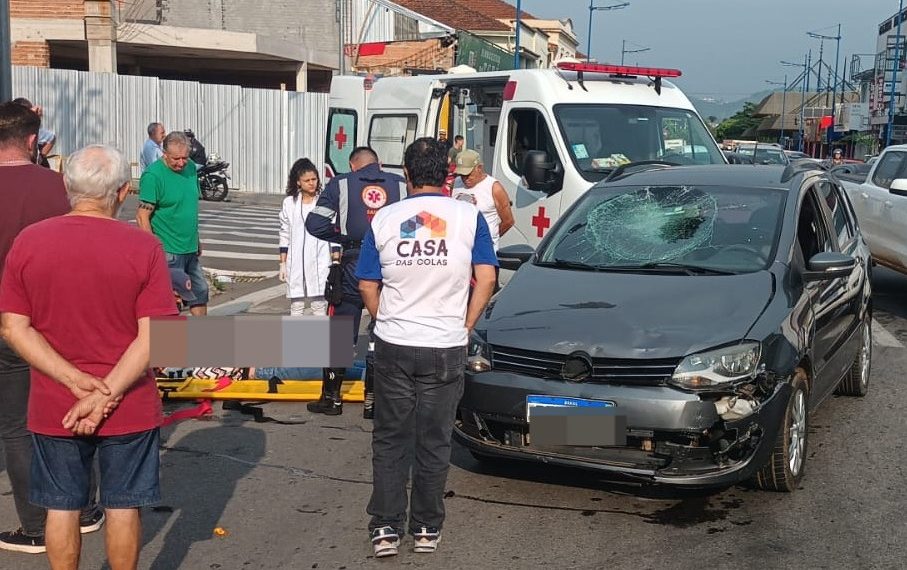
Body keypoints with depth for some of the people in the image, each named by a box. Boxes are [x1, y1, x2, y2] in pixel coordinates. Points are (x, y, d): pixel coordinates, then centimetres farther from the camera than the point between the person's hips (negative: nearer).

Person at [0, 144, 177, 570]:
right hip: (130, 407, -1)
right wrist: (106, 395, -15)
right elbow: (153, 336, -16)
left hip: (52, 407, 2)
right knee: (123, 506, 13)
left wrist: (77, 381, -13)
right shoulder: (143, 247, -12)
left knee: (62, 508, 15)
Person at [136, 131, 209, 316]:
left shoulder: (191, 167, 7)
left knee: (200, 291, 19)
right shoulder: (153, 175, -16)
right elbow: (142, 217, -18)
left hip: (190, 248, 8)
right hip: (168, 251, -8)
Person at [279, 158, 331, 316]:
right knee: (296, 305, 9)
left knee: (319, 305, -2)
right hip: (296, 263, 3)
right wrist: (283, 263, 8)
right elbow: (285, 235, 10)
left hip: (319, 262, -3)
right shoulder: (289, 203, 5)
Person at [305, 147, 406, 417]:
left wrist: (341, 237, 10)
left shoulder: (341, 184, 3)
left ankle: (331, 397, 18)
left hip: (352, 268, -1)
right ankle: (373, 401, 14)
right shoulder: (401, 185, 7)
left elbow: (315, 224, -4)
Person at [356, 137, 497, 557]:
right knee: (434, 442, 11)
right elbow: (486, 278, -7)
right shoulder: (468, 216, -4)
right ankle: (427, 529, 21)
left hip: (392, 347, 1)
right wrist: (465, 326, 2)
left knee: (390, 440, 13)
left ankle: (386, 527, 14)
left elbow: (367, 285, 3)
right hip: (446, 349, -1)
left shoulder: (384, 219, 0)